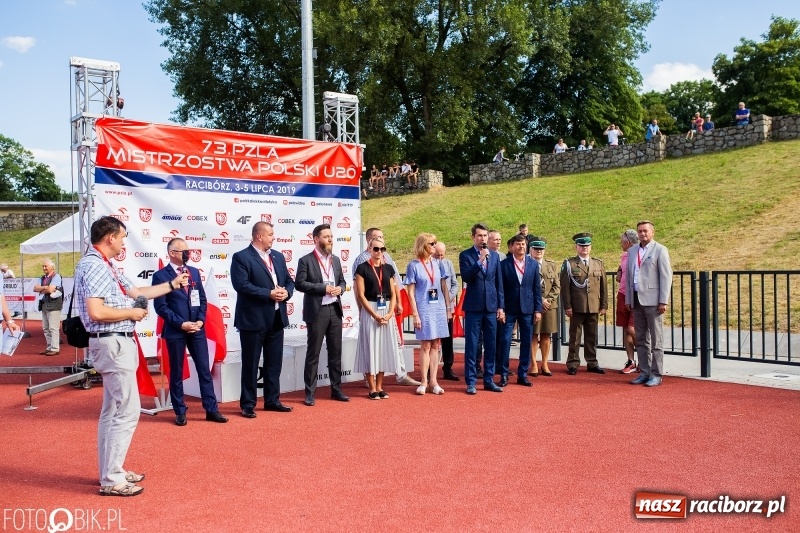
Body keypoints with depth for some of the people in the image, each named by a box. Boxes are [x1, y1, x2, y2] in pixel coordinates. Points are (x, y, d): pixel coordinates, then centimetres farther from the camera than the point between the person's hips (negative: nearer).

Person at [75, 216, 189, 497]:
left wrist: (173, 285, 22)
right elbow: (96, 312, -25)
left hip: (118, 344, 11)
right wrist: (132, 313, -13)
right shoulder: (94, 266, -16)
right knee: (127, 411, -8)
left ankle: (111, 471, 25)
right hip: (113, 344, -11)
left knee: (113, 411, 15)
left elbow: (137, 292, 23)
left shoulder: (106, 266, 16)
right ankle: (111, 480, -1)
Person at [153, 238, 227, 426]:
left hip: (197, 329, 5)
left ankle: (211, 409, 11)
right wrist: (181, 323, -14)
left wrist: (201, 320, -3)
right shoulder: (161, 275, -5)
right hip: (175, 331, -4)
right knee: (176, 373, 6)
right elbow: (160, 306, -10)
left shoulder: (194, 272, 12)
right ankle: (180, 412, 16)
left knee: (204, 369, 5)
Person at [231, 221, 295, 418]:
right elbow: (241, 285, -19)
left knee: (274, 363, 13)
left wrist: (286, 292, -8)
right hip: (253, 319, -7)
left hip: (276, 318, 7)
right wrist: (269, 294, -20)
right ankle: (248, 404, 12)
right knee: (250, 364, 3)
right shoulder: (241, 257, -8)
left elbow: (289, 280, 15)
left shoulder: (278, 256, 14)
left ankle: (272, 400, 25)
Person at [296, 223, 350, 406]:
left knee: (336, 351, 11)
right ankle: (310, 393, 7)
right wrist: (323, 288, -18)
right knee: (313, 353, 0)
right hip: (316, 311, -6)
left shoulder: (336, 260, 14)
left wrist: (340, 288, -3)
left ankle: (336, 389, 21)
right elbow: (299, 283, -13)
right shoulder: (305, 260, -5)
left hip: (335, 310, 6)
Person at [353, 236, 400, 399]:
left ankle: (379, 387, 16)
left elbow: (393, 293, 9)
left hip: (387, 312, 4)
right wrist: (375, 315, -15)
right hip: (369, 311, -4)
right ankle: (372, 388, 6)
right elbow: (361, 295, -8)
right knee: (371, 347, -1)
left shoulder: (388, 268, 10)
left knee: (385, 347, 6)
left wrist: (390, 313, -7)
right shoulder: (362, 268, -4)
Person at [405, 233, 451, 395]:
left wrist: (448, 308, 8)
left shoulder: (437, 264, 8)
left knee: (435, 345, 6)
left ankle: (433, 381, 11)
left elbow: (444, 288, 12)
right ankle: (424, 381, 8)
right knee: (425, 345, -1)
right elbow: (411, 293, -4)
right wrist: (415, 315, -9)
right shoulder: (414, 266, -3)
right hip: (424, 308, -4)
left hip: (439, 308, 4)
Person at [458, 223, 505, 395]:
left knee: (491, 345, 8)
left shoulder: (495, 256, 11)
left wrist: (501, 306, 7)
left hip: (491, 306, 4)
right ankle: (471, 382, 8)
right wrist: (480, 261, -21)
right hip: (473, 307, -4)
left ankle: (488, 380, 18)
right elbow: (466, 277, -15)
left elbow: (499, 283, 11)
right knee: (471, 345, 1)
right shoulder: (465, 255, -1)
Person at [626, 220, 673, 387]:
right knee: (641, 339, 9)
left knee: (656, 340, -1)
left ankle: (656, 374, 5)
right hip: (636, 301, 6)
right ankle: (644, 372, 16)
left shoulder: (660, 250, -2)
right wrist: (628, 299, 12)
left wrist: (663, 301, -12)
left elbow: (666, 276, -6)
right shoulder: (632, 251, 15)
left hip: (652, 300, -6)